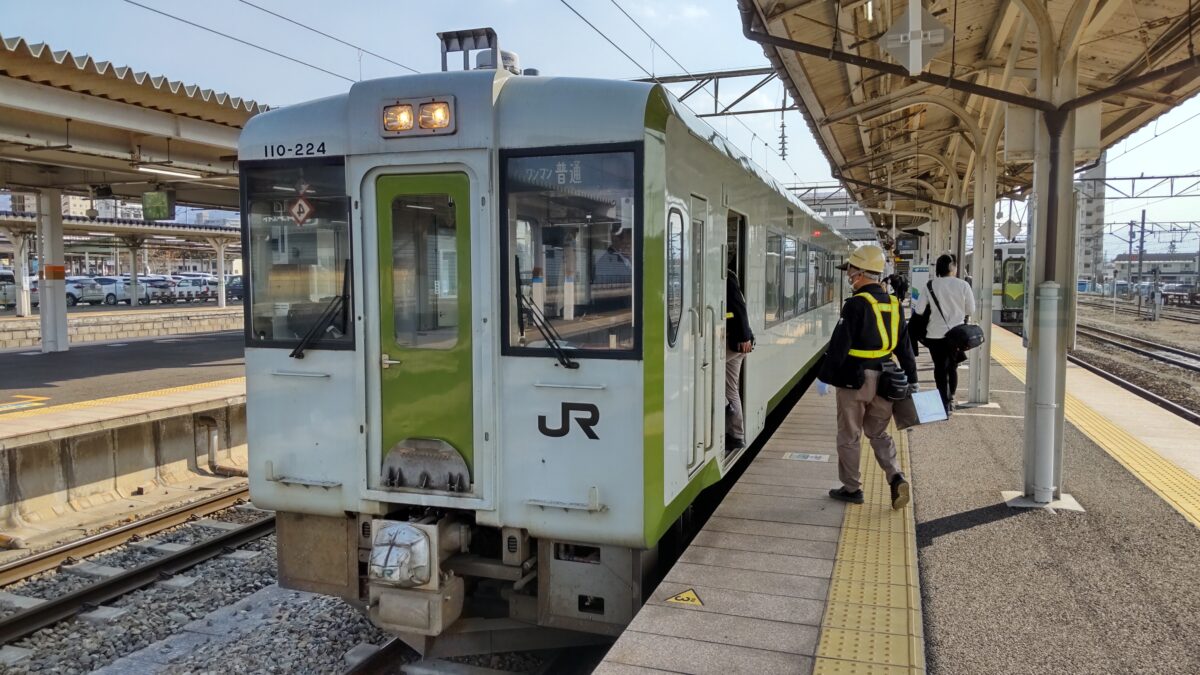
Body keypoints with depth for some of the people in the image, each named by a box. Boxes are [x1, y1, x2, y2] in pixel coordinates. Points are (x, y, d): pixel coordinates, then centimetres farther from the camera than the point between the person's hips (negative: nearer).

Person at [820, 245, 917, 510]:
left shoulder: (856, 304, -16)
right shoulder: (894, 305, 6)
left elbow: (839, 345, -17)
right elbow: (904, 346, 12)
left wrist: (826, 376, -9)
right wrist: (912, 378, 18)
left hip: (854, 379, -7)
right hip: (882, 379, 7)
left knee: (849, 437, 8)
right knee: (878, 433, 20)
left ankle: (852, 488, 17)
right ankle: (896, 478, 4)